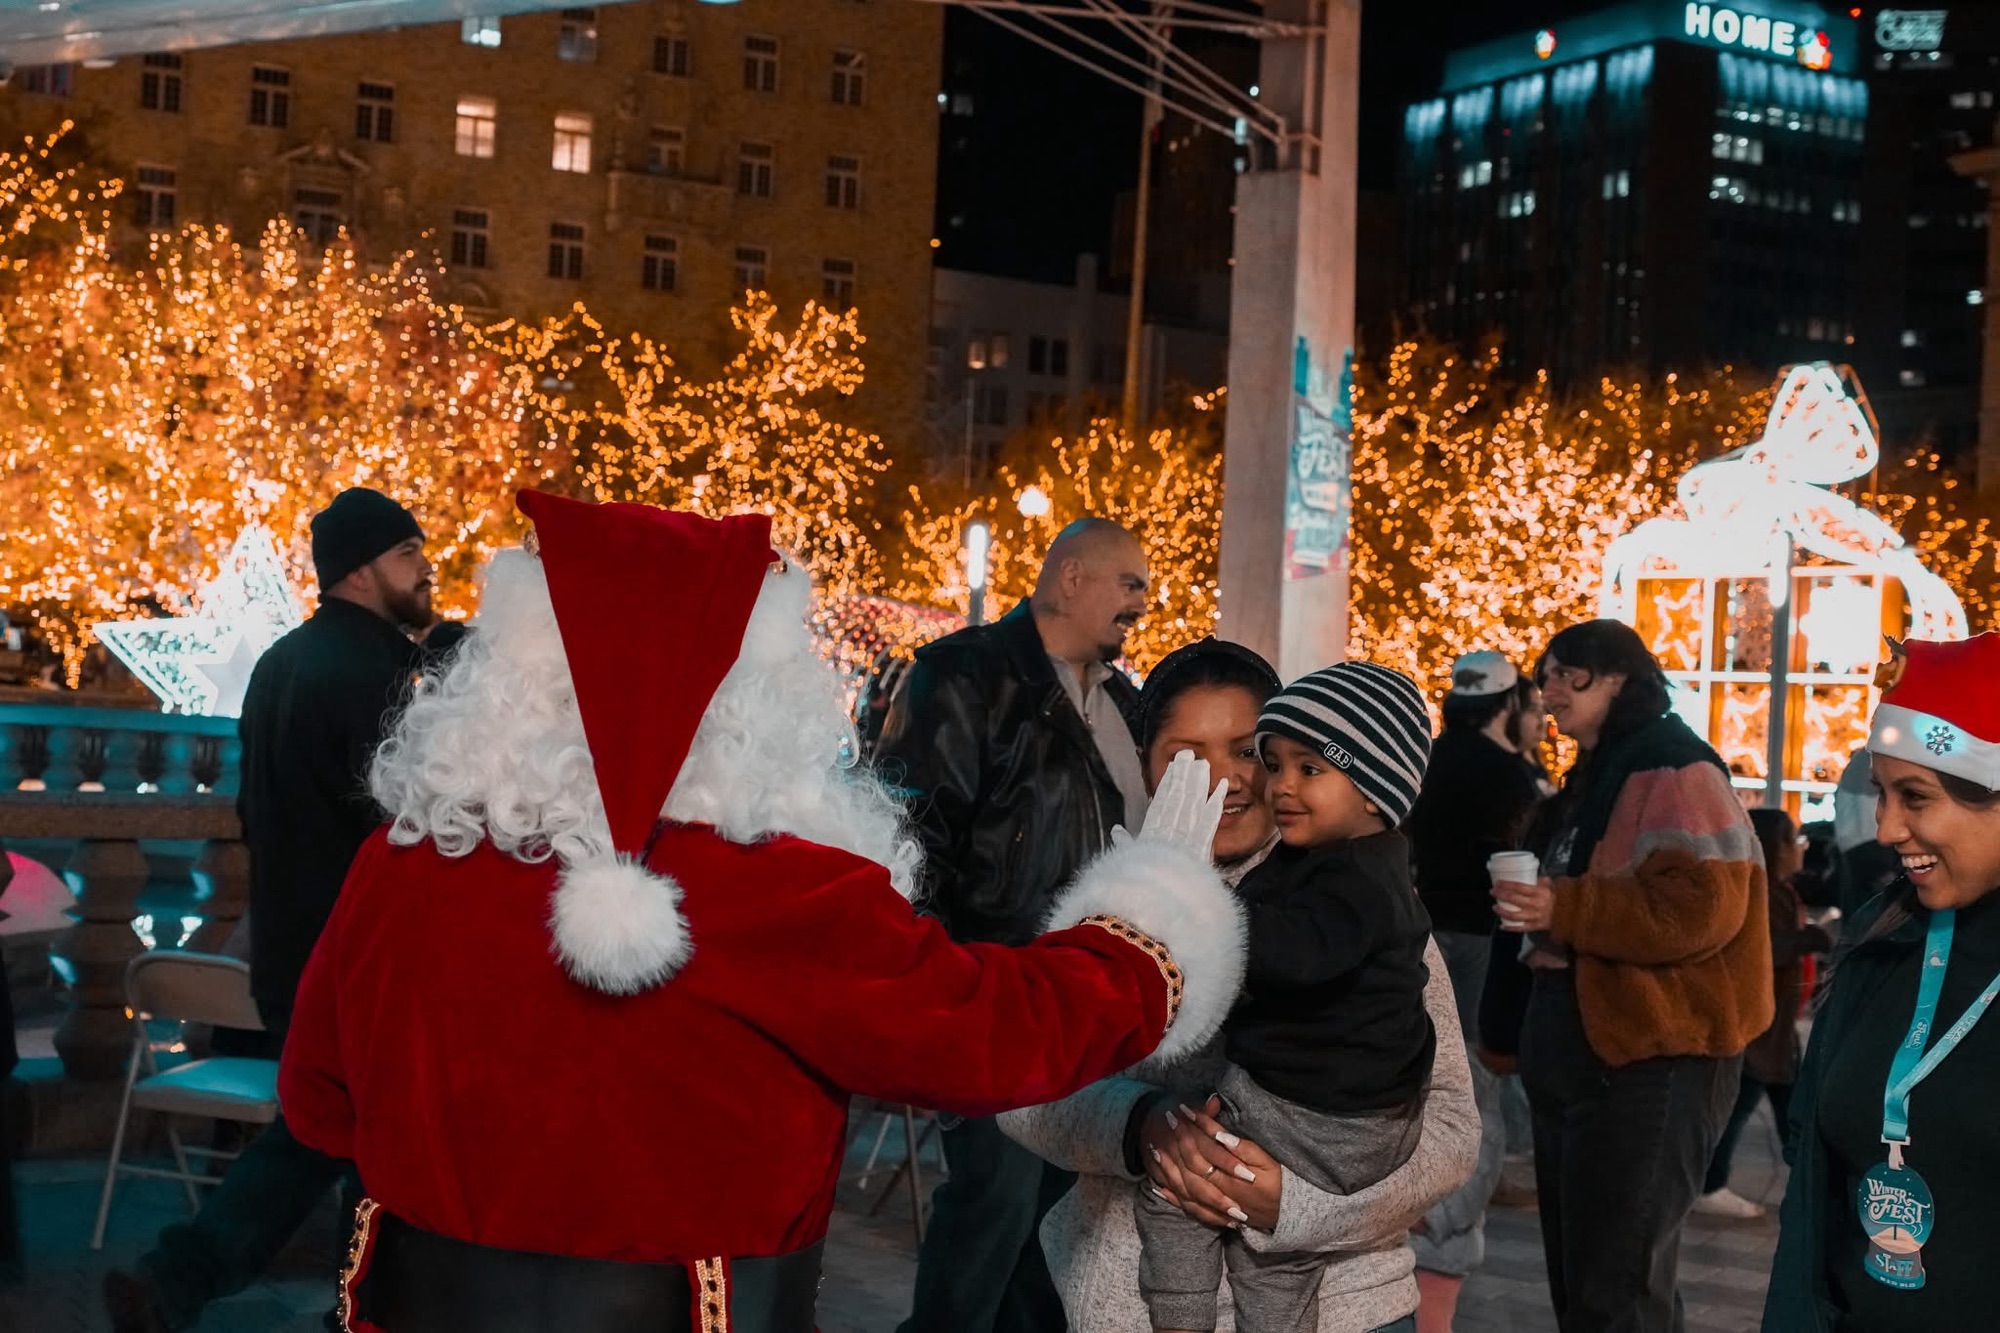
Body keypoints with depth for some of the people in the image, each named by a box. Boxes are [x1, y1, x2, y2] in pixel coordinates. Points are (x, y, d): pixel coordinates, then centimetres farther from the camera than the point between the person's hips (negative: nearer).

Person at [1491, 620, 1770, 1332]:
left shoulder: (1673, 768, -13)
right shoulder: (1595, 777, 17)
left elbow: (1701, 907, -26)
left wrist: (1564, 911, -26)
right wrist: (1531, 908, 14)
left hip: (1651, 1065, -10)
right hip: (1580, 1058, 10)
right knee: (1575, 1276, 15)